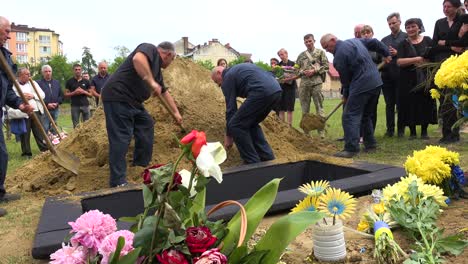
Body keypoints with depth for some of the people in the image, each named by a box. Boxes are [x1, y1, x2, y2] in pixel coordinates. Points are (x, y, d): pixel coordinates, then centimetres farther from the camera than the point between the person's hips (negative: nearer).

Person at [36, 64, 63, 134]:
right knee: (44, 129, -4)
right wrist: (47, 104, -16)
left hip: (55, 110, 5)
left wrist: (57, 103, -3)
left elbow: (61, 95, 14)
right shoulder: (39, 83, -2)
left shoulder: (57, 83, 16)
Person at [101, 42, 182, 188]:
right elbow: (138, 58, -32)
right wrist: (151, 82, -28)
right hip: (117, 96, -11)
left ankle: (141, 167, 28)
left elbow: (165, 93, 32)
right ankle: (118, 182, -6)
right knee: (121, 138, -11)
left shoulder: (157, 69, 21)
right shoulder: (150, 49, -6)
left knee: (146, 125, 19)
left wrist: (176, 112, 39)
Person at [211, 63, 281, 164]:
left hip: (262, 92, -9)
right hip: (276, 89, 9)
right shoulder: (239, 68, 33)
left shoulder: (228, 78, 9)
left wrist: (228, 136, 15)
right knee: (252, 124, 24)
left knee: (235, 125, 1)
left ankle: (253, 164, 3)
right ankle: (268, 159, 22)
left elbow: (231, 108, 6)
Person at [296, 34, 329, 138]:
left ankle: (321, 131, 1)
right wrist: (303, 72, -6)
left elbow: (326, 66, 1)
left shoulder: (320, 52, 7)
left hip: (316, 82, -3)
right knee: (305, 108, 6)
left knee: (319, 107, -3)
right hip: (304, 83, 3)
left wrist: (314, 71, -11)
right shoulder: (301, 55, 15)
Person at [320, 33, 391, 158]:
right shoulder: (355, 41, 16)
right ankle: (370, 144, 24)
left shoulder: (339, 55, -9)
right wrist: (386, 54, 33)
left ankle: (351, 148, -18)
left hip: (361, 86, -9)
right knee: (366, 115, 20)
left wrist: (346, 95, 12)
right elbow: (375, 42, 23)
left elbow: (345, 78, -3)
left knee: (350, 116, -10)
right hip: (376, 82, 10)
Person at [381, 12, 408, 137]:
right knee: (389, 104, 6)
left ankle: (401, 129, 8)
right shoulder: (384, 40, 16)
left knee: (400, 103, 0)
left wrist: (397, 53, -14)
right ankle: (390, 129, 11)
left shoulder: (406, 37, 4)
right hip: (387, 75, 4)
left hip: (400, 74, -3)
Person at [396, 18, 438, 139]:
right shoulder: (403, 44, 5)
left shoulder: (427, 40, 8)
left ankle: (424, 131, 11)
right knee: (410, 105, -2)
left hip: (425, 78, 1)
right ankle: (412, 131, 8)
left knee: (426, 104, 0)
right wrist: (418, 59, -14)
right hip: (409, 79, -1)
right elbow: (399, 61, -8)